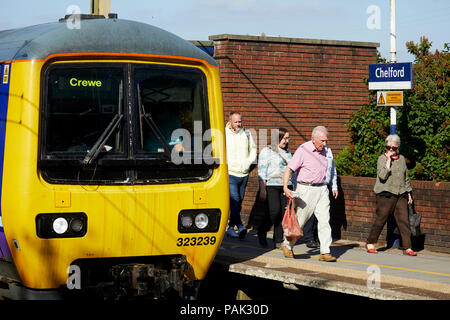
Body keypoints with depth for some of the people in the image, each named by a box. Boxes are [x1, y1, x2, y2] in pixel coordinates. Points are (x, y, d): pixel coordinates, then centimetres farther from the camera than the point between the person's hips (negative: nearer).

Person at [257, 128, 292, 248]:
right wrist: (263, 188, -13)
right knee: (274, 211, -14)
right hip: (271, 185, -6)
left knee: (284, 213, 0)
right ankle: (262, 232, 10)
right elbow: (261, 171, -6)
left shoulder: (287, 152, 18)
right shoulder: (266, 151, -1)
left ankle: (278, 241, 6)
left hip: (285, 186, 6)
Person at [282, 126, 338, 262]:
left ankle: (325, 252, -5)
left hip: (322, 189, 5)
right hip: (306, 189, -5)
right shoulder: (303, 150, -10)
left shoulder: (327, 150, 9)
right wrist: (285, 187, -24)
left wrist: (334, 186, 23)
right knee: (300, 220, 3)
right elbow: (289, 169, -13)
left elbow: (332, 169, 26)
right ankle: (287, 245, 24)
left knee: (324, 220, -5)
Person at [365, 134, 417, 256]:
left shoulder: (401, 159, 15)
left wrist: (408, 193, 21)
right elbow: (382, 175, -16)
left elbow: (406, 178, 24)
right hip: (386, 195, -4)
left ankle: (407, 247, -3)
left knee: (404, 220, -3)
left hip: (401, 195, 4)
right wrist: (388, 160, -14)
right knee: (380, 220, -1)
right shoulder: (382, 158, -1)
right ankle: (370, 243, 16)